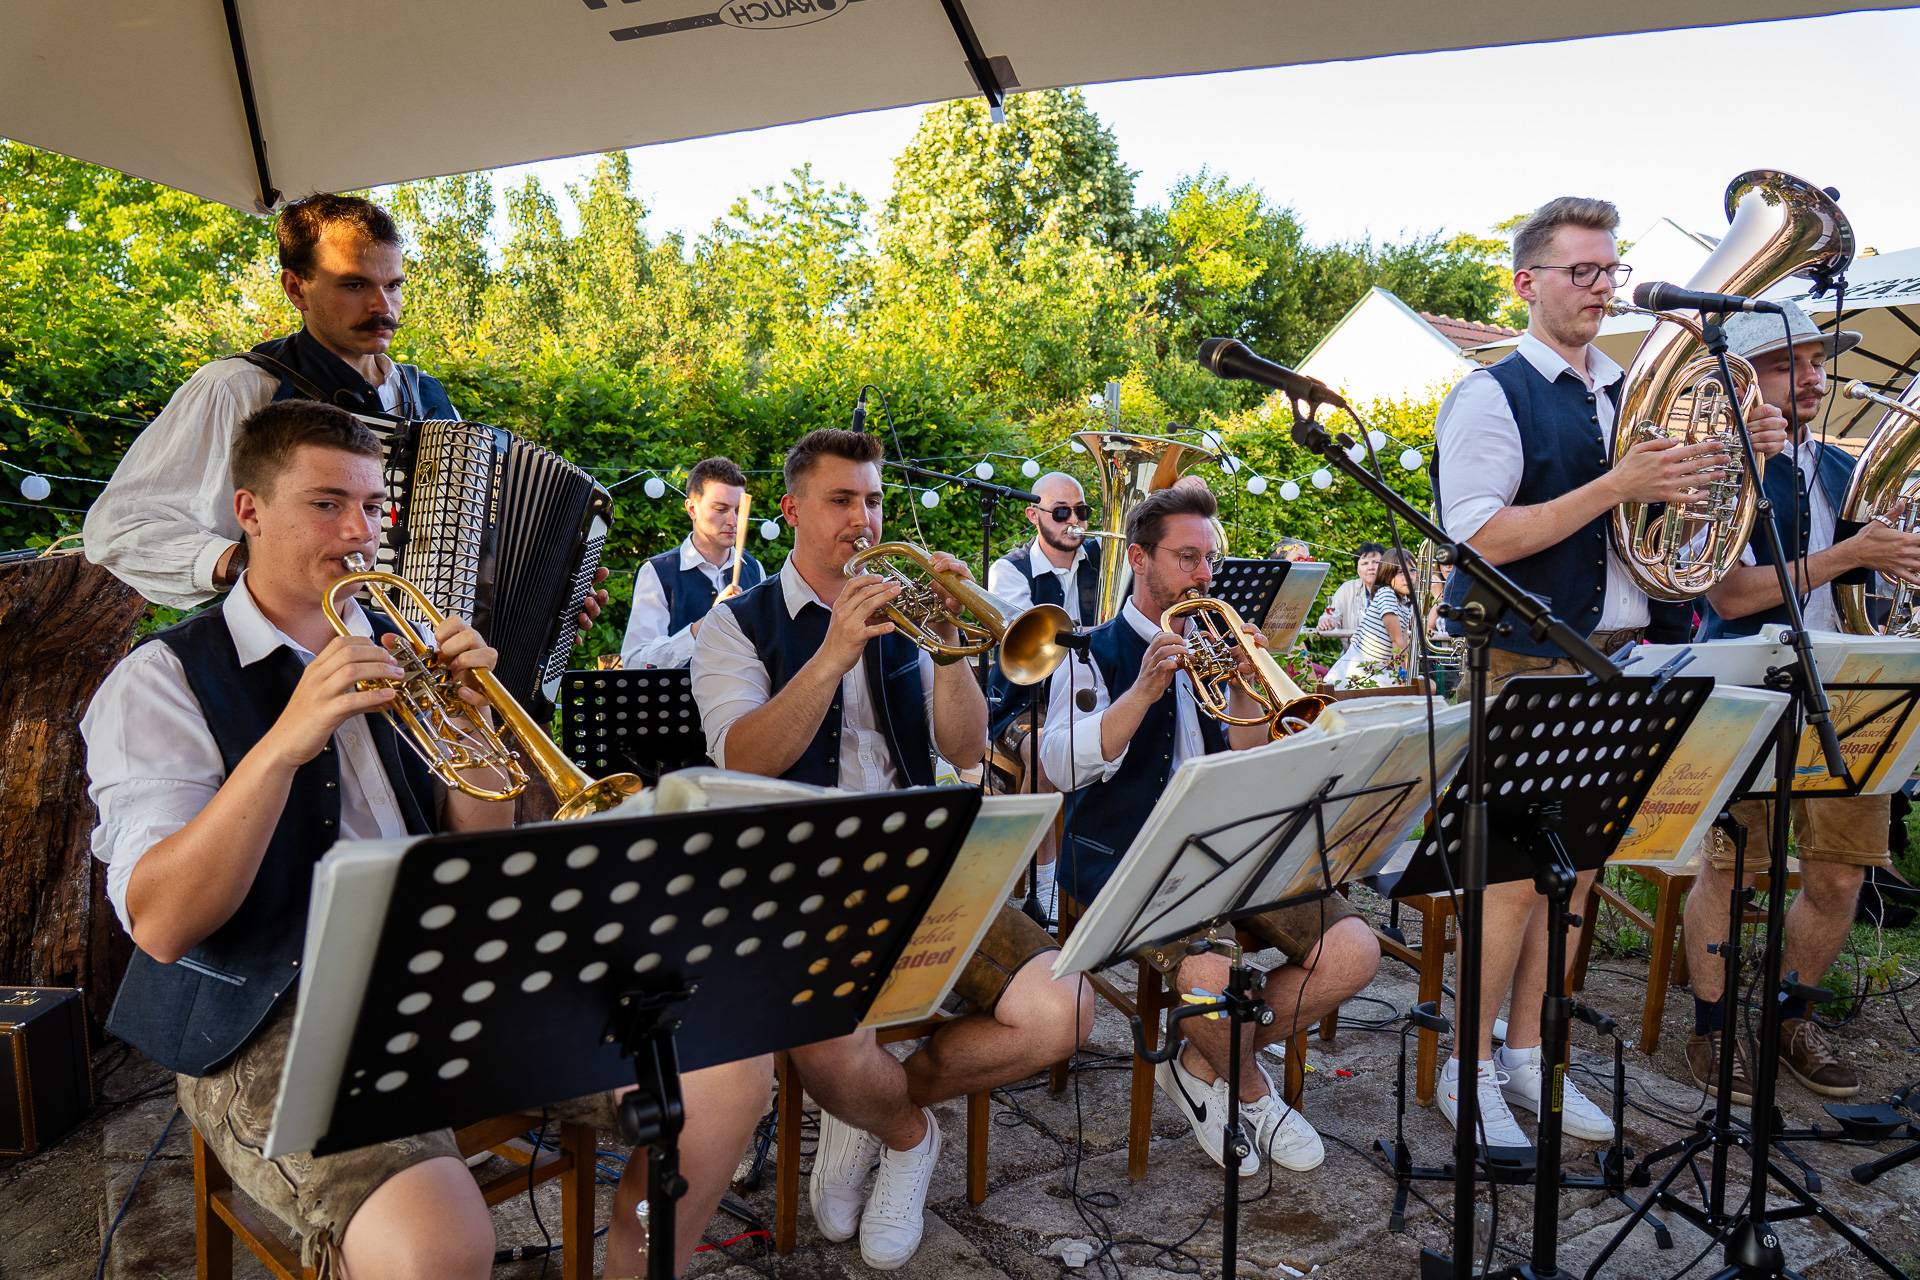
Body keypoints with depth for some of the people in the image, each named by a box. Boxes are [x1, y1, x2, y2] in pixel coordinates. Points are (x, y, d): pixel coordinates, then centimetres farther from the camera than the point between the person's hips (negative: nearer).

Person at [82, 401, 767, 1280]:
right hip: (279, 1023, -5)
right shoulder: (161, 680, 0)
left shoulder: (401, 648, 14)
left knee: (728, 1062, -10)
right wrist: (287, 741, -26)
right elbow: (161, 927, -14)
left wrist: (471, 723, -7)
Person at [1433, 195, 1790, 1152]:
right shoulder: (1492, 397, -7)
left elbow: (1676, 511, 22)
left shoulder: (1635, 393, 15)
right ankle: (1469, 1071, 11)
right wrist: (1614, 487, -21)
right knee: (1516, 875, -4)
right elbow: (1481, 538, -18)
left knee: (1577, 867, 12)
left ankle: (1525, 1053, 25)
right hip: (1528, 667, -7)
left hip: (1621, 662, 7)